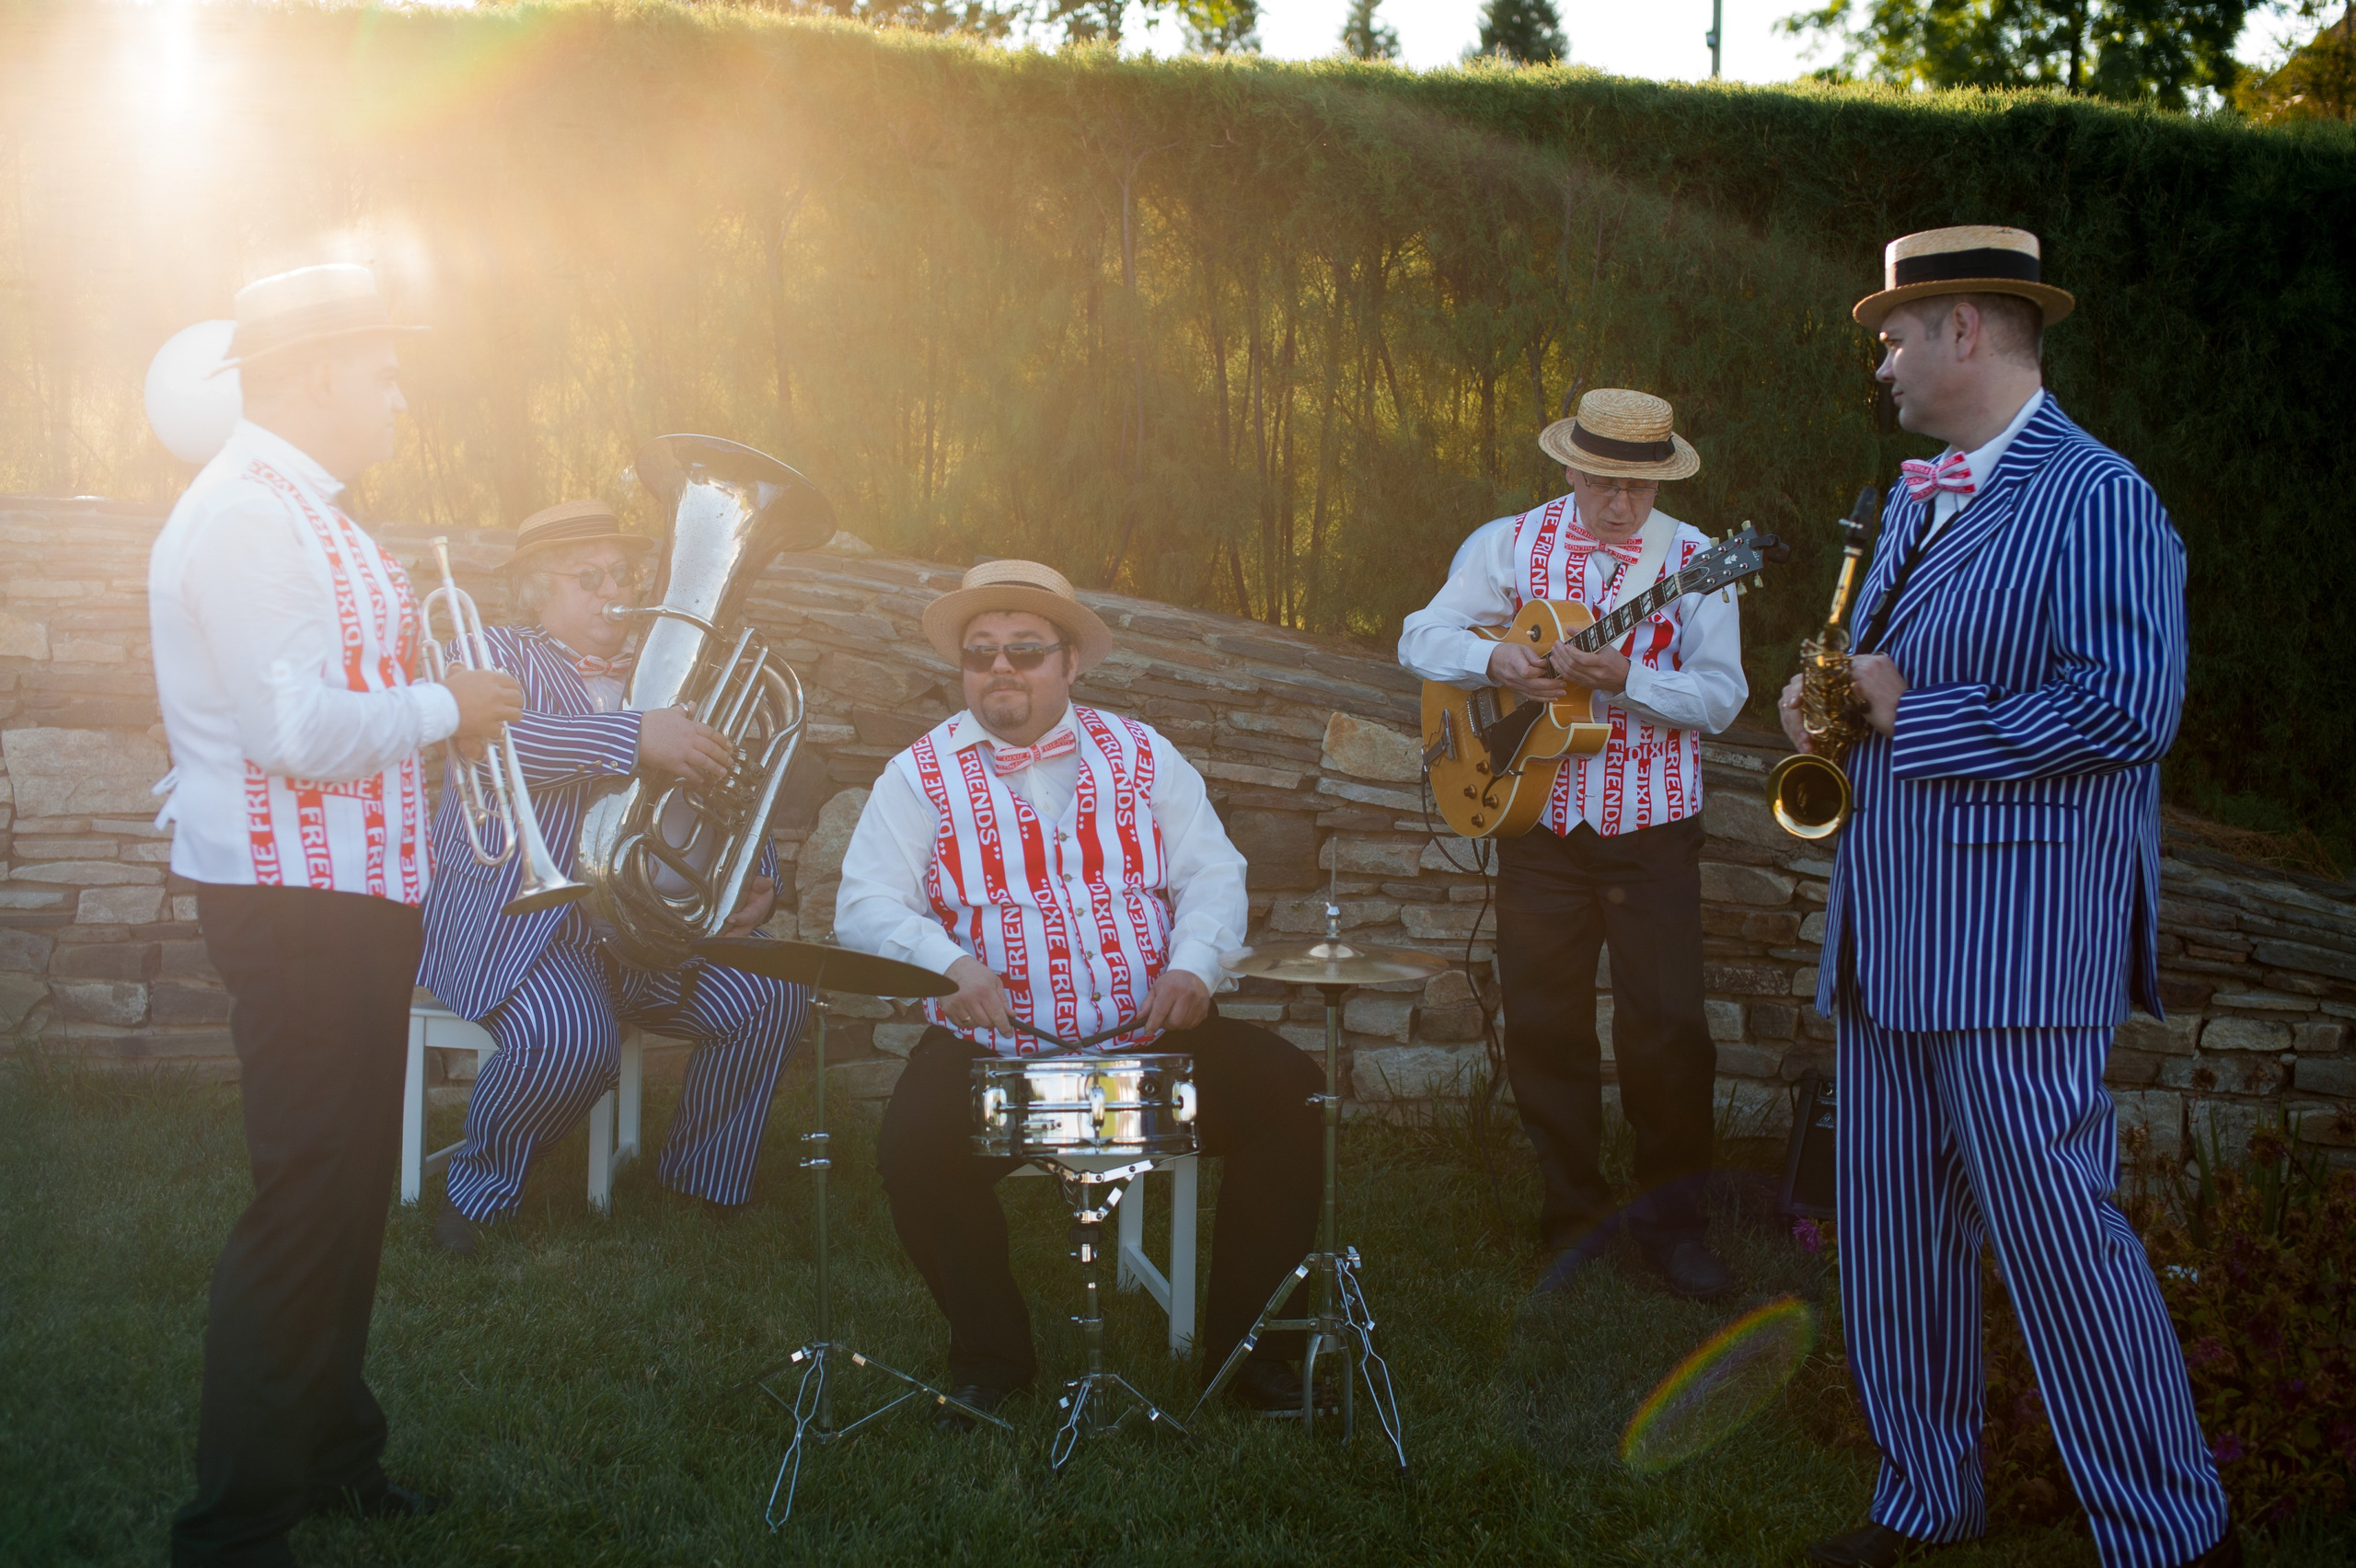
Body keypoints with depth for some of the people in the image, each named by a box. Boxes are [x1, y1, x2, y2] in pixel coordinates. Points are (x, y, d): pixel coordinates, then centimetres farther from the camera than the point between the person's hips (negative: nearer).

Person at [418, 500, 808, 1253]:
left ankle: (699, 1180, 6)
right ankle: (478, 1186, -5)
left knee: (773, 995, -14)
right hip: (512, 918, -5)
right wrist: (635, 740, -34)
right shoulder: (497, 653, 4)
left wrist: (754, 883, -5)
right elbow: (492, 736, -21)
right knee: (573, 1038, -33)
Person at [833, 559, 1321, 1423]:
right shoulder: (922, 774, 3)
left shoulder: (1140, 754, 10)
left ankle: (1249, 1344, -1)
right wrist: (948, 963, -27)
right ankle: (990, 1353, -1)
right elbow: (866, 904, -6)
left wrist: (1194, 965, -15)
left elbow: (1212, 874, 6)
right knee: (912, 1148, -28)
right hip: (989, 1050, -2)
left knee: (1288, 1091, -17)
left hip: (1154, 1033, 2)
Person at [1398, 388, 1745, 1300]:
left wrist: (1626, 678, -24)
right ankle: (1575, 1217, 19)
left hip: (1652, 828, -1)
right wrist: (1494, 659, -18)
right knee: (1543, 1025, 5)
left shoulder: (1694, 561, -1)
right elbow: (1422, 639, 2)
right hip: (1537, 823, 2)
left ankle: (1669, 1218, 12)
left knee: (1666, 1025, -4)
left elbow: (1722, 696, -9)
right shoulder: (1510, 545, 4)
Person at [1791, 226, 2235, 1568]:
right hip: (1891, 937, 9)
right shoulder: (1917, 504, 19)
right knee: (1893, 1230, 12)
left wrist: (1909, 716, -16)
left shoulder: (2095, 498, -11)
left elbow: (2131, 706, -21)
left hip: (2016, 940, -9)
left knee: (2056, 1232, -7)